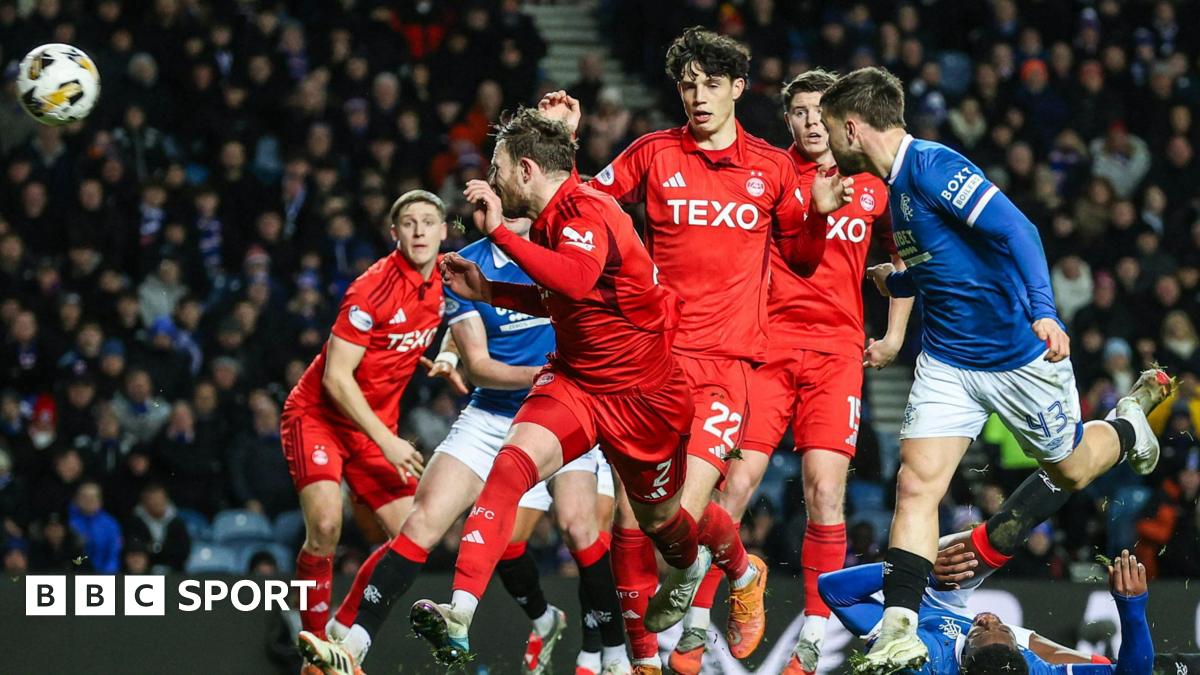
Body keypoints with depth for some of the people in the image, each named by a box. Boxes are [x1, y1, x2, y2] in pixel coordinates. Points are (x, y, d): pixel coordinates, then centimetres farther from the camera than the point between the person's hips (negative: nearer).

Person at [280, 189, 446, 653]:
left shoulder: (442, 283, -1)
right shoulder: (374, 287, -22)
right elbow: (336, 377, -22)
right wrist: (387, 442, -26)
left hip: (377, 424, 7)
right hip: (318, 414, -7)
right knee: (325, 526, -26)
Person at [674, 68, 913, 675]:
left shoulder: (872, 186, 11)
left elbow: (900, 258, 25)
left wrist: (894, 335, 19)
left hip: (837, 351, 1)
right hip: (766, 345, -1)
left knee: (824, 493, -9)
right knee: (736, 484, -9)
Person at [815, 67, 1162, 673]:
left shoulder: (932, 166, -20)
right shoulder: (894, 185, 8)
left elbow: (1015, 231, -29)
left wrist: (1042, 310, -38)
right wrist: (894, 281, 30)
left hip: (1020, 356, -7)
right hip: (947, 363, 7)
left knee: (1070, 472, 14)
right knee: (916, 484, -11)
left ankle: (1126, 428, 49)